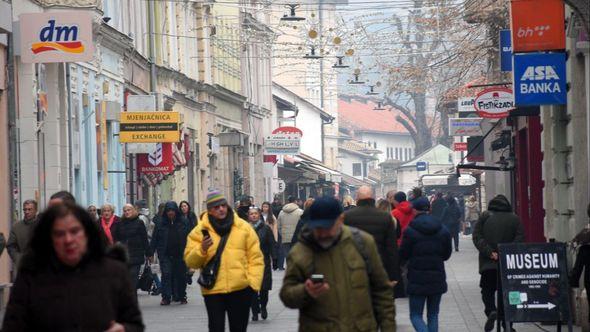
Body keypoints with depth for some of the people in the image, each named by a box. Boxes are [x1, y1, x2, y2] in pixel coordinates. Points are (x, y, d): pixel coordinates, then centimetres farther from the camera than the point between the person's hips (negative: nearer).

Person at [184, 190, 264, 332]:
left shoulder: (243, 227, 4)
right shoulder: (200, 231, 3)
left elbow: (255, 258, 4)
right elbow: (190, 262, 1)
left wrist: (253, 283, -5)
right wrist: (202, 250, -18)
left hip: (241, 289, 1)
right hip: (213, 290, -1)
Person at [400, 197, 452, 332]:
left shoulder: (410, 231, -12)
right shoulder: (443, 230, 2)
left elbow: (403, 255, -6)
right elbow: (447, 254, 10)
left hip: (417, 279, -4)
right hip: (437, 279, 4)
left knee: (415, 315, 1)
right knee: (433, 315, 14)